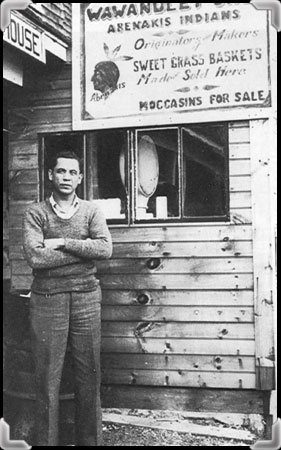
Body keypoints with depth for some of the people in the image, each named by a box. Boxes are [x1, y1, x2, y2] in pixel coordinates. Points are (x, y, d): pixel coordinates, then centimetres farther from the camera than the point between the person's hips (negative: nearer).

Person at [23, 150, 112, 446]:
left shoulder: (90, 211, 8)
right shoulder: (36, 213, 3)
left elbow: (105, 248, -8)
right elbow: (35, 256, -13)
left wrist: (62, 243, -13)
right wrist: (85, 249, -9)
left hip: (86, 298, 2)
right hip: (47, 298, -1)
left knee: (88, 376, 8)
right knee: (47, 378, 2)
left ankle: (90, 440, 21)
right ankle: (46, 441, 14)